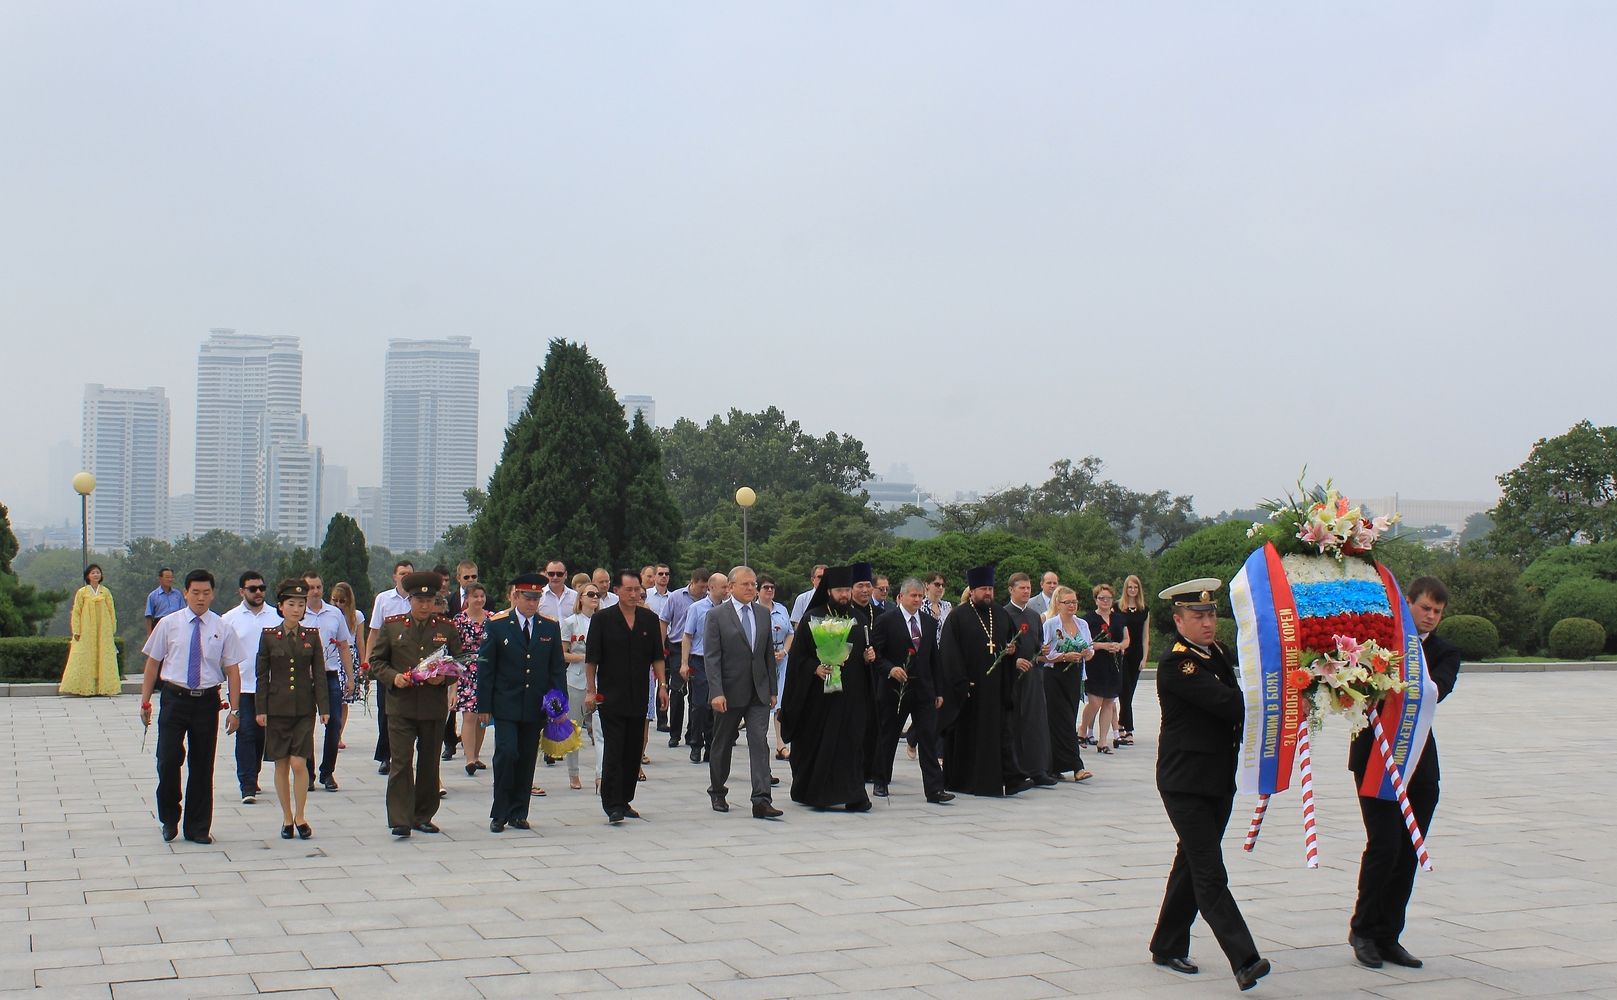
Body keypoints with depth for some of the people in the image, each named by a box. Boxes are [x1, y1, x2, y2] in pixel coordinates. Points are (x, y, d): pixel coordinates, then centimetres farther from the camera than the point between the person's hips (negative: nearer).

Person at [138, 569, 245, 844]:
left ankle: (198, 828, 17)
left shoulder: (222, 629, 2)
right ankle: (169, 818, 14)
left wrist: (234, 709, -4)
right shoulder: (168, 625, 2)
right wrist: (145, 701, 2)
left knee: (203, 766, 7)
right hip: (174, 699, -1)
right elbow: (153, 663, 6)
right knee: (169, 760, -8)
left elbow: (232, 670, 2)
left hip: (207, 701, 1)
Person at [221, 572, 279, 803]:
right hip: (242, 687, -2)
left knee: (262, 734, 11)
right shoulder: (230, 619, 1)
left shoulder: (277, 616, 4)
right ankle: (248, 786, -6)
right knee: (245, 734, -7)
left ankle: (252, 780, 26)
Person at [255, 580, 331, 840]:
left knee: (299, 763, -7)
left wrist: (324, 707, -1)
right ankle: (287, 818, 15)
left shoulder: (312, 636, 3)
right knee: (281, 765, 4)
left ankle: (300, 816, 7)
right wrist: (261, 709, -2)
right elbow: (262, 674, 2)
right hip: (277, 708, 0)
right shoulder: (268, 635, 0)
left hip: (304, 708, 0)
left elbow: (319, 673, 3)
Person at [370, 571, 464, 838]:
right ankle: (400, 820, -6)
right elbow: (376, 660, 7)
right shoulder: (391, 626, 3)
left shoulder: (446, 628, 6)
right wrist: (393, 677, -12)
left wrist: (443, 676, -10)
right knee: (400, 763, -7)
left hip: (434, 707, 2)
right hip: (400, 705, -2)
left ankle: (424, 816, 20)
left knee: (429, 763, 9)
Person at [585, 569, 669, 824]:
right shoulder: (602, 620, -2)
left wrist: (662, 685, 4)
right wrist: (590, 690, -6)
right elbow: (591, 659, -2)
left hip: (638, 698, 4)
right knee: (614, 751, -7)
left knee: (634, 751, 8)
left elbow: (657, 656, 11)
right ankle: (612, 805, -6)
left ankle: (624, 800, 18)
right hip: (611, 697, -4)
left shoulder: (649, 619, 8)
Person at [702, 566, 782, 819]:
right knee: (722, 745, 11)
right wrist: (716, 692, -19)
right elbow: (711, 658, -11)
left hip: (758, 693, 3)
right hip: (729, 693, -3)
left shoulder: (763, 614, 9)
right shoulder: (716, 616, -6)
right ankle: (717, 793, 29)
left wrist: (772, 690, 10)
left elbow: (769, 654, 13)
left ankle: (761, 800, -12)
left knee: (760, 743, -8)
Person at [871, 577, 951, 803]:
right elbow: (877, 655, -6)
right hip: (895, 689, -3)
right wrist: (890, 669, -25)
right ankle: (881, 783, 24)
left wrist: (938, 691, 11)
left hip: (924, 690, 3)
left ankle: (934, 789, -6)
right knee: (888, 738, 9)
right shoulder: (886, 621, -3)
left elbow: (934, 658, 14)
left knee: (929, 739, -4)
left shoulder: (930, 622, 11)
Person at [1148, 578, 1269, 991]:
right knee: (1210, 873, -10)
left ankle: (1168, 946, 27)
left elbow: (1241, 701, 7)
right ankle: (1244, 960, -15)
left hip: (1220, 778, 9)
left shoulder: (1221, 655, 13)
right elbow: (1226, 702, -25)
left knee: (1192, 864, 16)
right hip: (1185, 781, -9)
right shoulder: (1176, 663, -15)